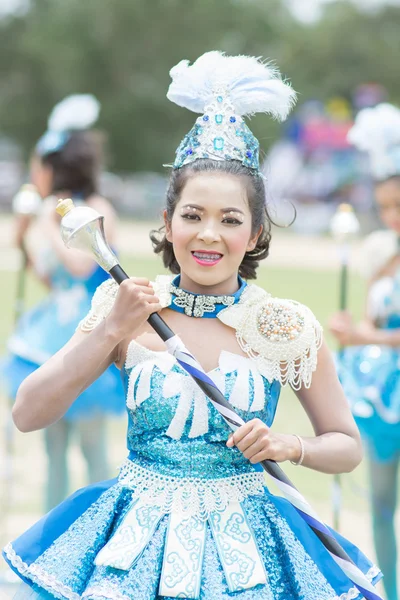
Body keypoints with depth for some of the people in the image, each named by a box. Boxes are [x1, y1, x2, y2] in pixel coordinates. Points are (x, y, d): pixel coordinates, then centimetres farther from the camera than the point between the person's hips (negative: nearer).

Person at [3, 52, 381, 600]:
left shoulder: (287, 328, -4)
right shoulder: (127, 309, -3)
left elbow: (347, 447, 6)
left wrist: (288, 447, -14)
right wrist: (111, 330, -14)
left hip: (243, 548, 0)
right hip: (137, 532, 0)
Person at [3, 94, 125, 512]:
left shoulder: (97, 210, -12)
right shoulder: (58, 211, 9)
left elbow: (82, 266, -26)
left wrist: (50, 229, -17)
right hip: (54, 334, 8)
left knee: (90, 443, -3)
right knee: (54, 443, 11)